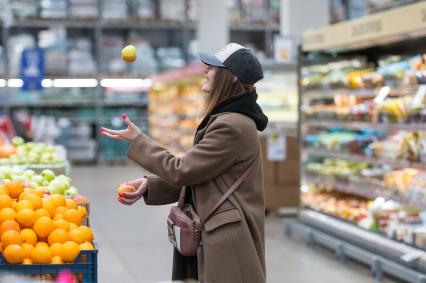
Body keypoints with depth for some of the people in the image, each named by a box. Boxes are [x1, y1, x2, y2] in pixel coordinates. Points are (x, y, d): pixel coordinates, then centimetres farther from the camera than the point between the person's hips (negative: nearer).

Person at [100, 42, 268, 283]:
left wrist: (138, 140, -6)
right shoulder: (226, 119, 14)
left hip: (228, 242, -10)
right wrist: (149, 186, 3)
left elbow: (181, 171, -16)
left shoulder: (231, 126, -20)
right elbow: (195, 174, 15)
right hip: (217, 235, 10)